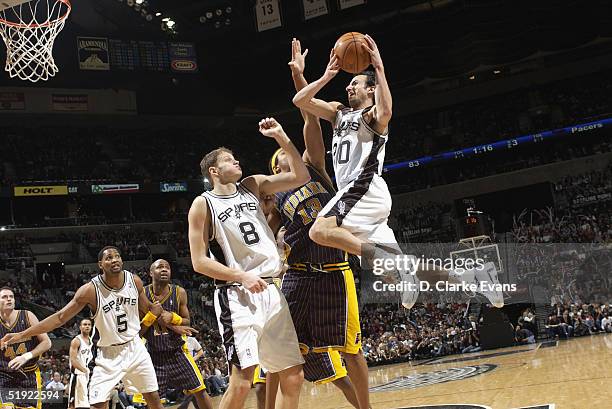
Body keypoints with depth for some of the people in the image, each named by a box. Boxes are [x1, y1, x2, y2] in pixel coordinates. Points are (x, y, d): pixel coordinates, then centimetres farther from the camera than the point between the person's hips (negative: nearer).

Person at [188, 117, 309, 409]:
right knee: (241, 382, -15)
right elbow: (199, 262, -6)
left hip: (271, 291, 6)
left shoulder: (253, 186, 13)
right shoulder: (203, 205, -2)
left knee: (293, 376, 6)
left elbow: (300, 177, 7)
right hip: (237, 296, -6)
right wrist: (242, 277, -15)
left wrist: (281, 137, -1)